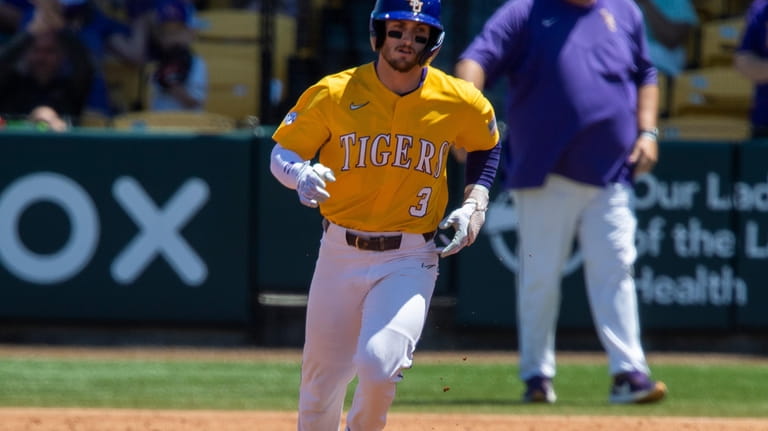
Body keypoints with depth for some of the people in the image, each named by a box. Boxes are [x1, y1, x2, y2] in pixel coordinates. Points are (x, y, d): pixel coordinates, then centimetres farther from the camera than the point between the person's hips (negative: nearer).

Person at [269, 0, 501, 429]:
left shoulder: (459, 102, -4)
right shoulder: (334, 93, -7)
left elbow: (487, 147, 16)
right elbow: (282, 152, 1)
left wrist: (474, 207, 3)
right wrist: (301, 175, -22)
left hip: (410, 260, -1)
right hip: (340, 253, 1)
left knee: (379, 362, -23)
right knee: (321, 383, 8)